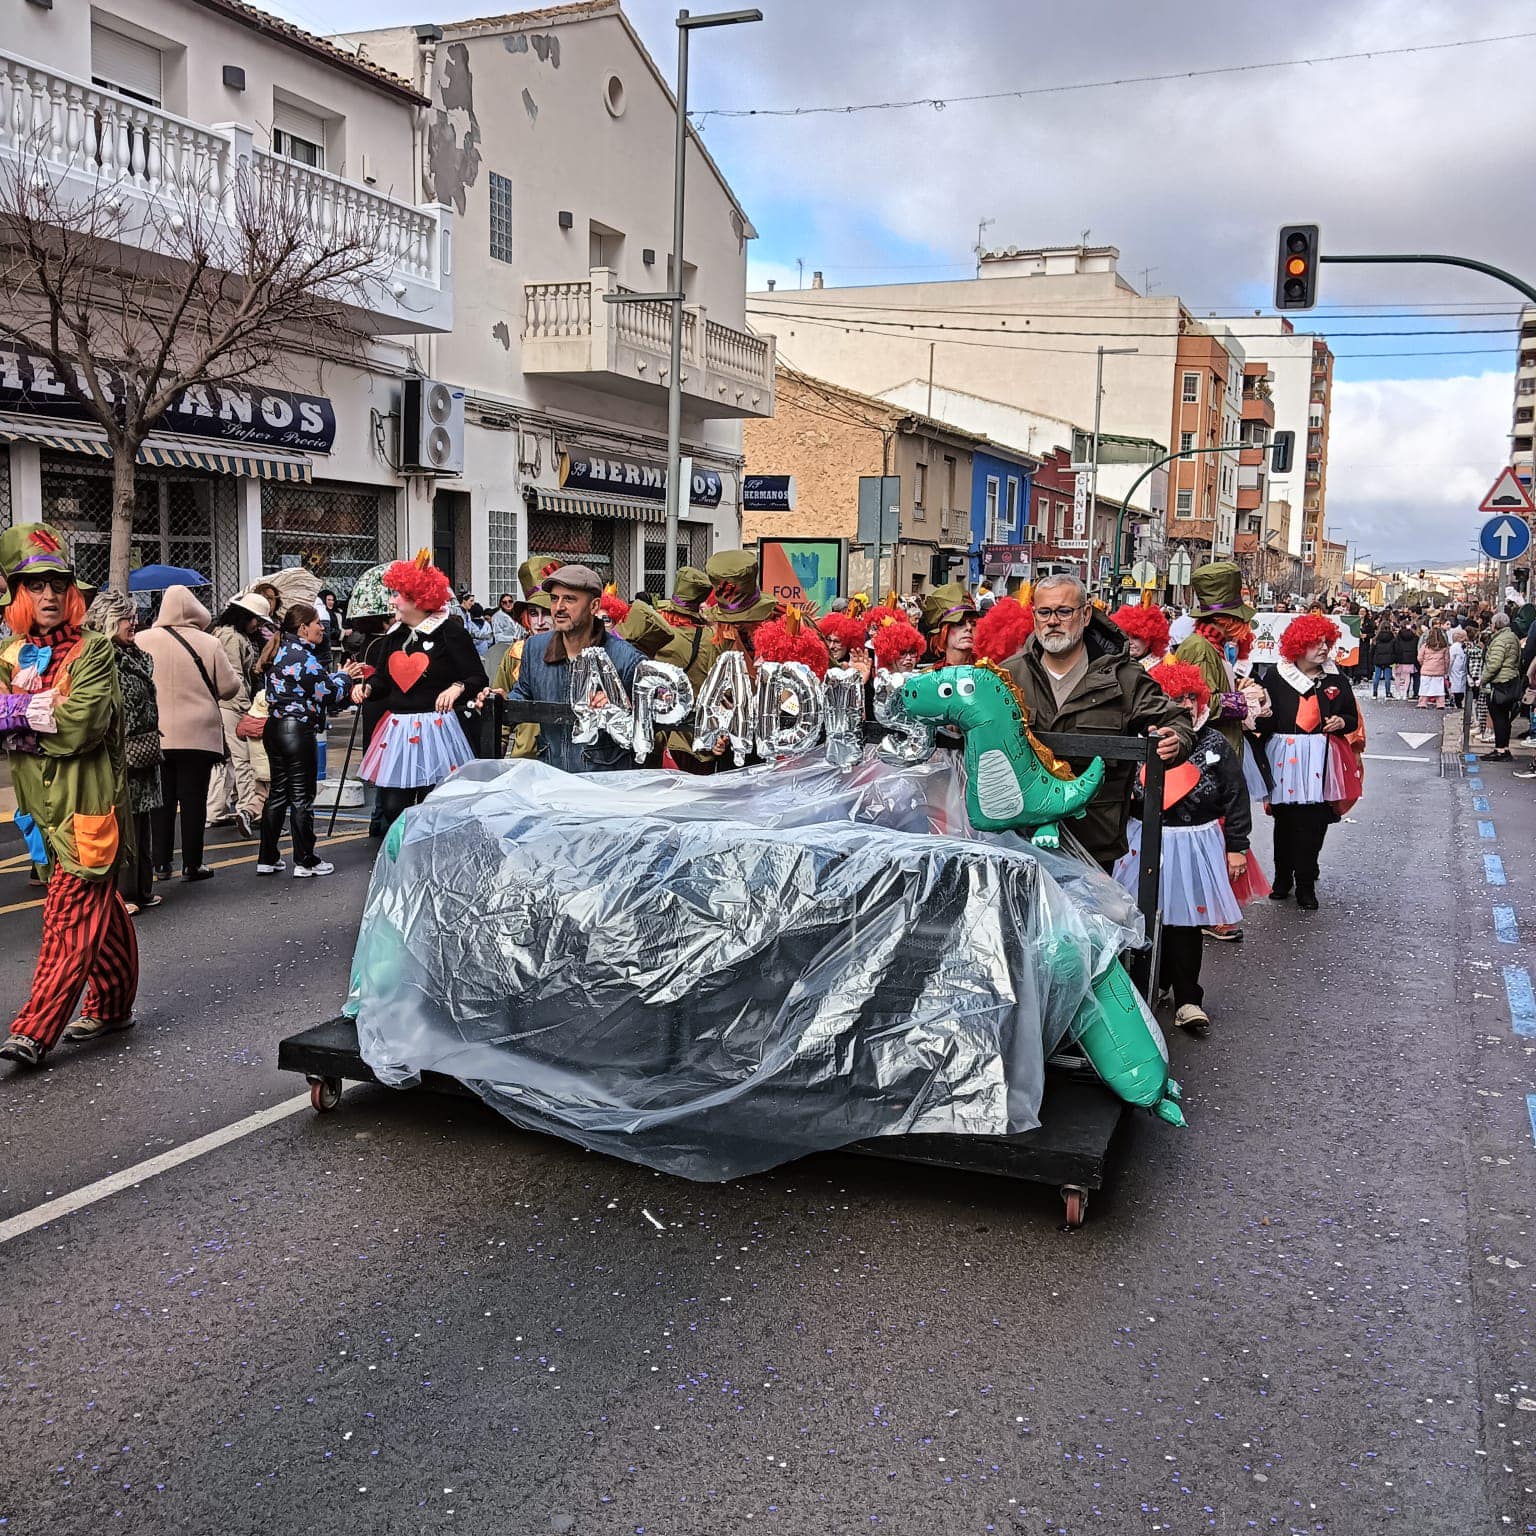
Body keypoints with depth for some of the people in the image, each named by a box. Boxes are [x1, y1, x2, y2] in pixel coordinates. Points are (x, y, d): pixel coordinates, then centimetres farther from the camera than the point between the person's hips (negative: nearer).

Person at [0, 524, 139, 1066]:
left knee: (70, 915, -6)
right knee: (100, 907, 16)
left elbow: (83, 724, -19)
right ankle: (112, 1006, 27)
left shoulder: (93, 650, -6)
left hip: (88, 802, -6)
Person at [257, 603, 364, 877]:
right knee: (301, 797, -1)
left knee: (278, 793, 14)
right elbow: (330, 693, -12)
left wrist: (341, 676, 13)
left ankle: (267, 859, 18)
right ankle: (305, 861, 6)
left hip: (274, 728, 9)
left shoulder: (278, 652, 12)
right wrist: (345, 676, 5)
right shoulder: (303, 657, -17)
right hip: (298, 730, -9)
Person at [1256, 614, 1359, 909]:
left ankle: (1305, 885, 12)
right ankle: (1283, 878, 23)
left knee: (1314, 824, 1)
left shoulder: (1336, 679, 7)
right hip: (1285, 758, -1)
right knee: (1285, 821, 6)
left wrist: (1342, 722, -6)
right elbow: (1265, 724, 2)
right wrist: (1264, 715, -20)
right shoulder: (1277, 676, 0)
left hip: (1320, 762, 1)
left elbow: (1353, 718, 15)